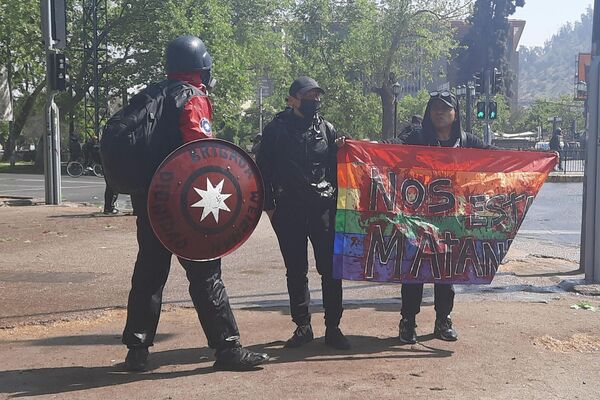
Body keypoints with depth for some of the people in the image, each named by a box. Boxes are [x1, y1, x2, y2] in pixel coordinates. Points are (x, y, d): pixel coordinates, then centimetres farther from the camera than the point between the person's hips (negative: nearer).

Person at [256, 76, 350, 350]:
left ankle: (333, 328, 7)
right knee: (296, 271, 7)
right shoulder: (276, 129, 4)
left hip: (323, 208, 1)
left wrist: (336, 200, 4)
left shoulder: (326, 129, 11)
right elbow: (264, 169, 4)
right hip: (289, 210, -1)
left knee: (331, 269, -2)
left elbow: (336, 167, 16)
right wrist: (269, 205, -1)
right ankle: (302, 326, 18)